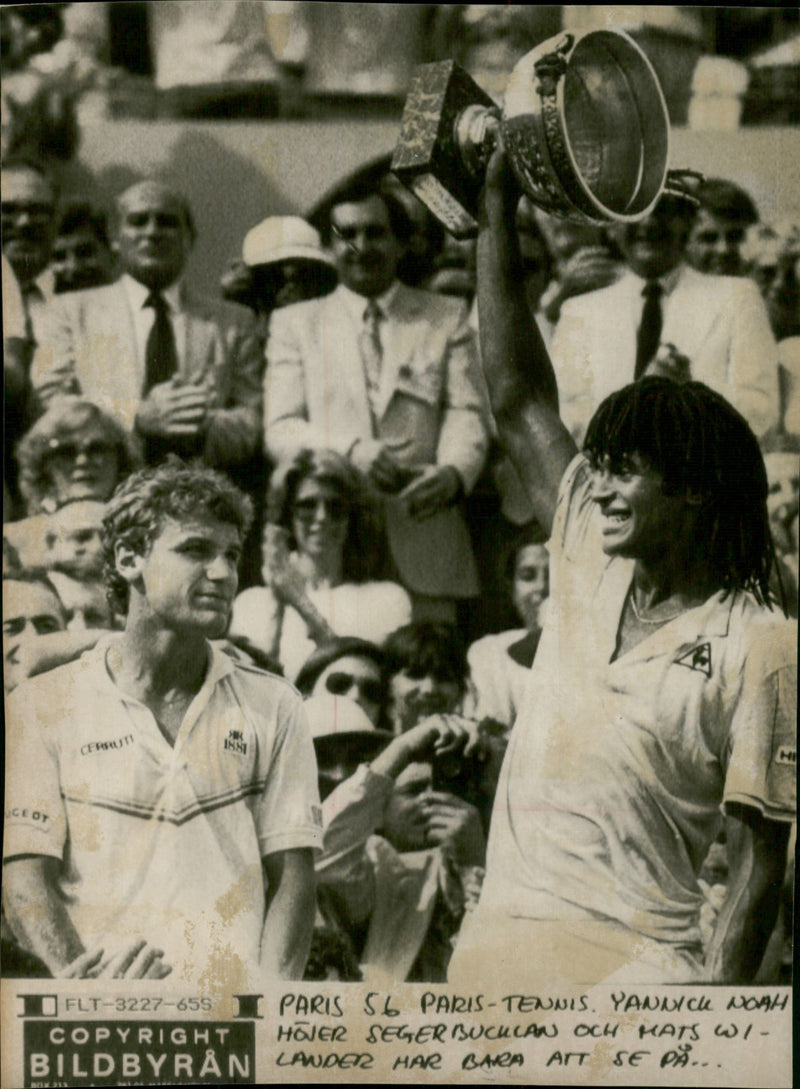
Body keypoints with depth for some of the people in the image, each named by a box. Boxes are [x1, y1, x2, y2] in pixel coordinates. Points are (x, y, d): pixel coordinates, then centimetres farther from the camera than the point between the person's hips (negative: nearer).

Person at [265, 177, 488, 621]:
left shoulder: (447, 319, 18)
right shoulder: (294, 324, 17)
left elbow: (466, 416, 7)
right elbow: (280, 431, 6)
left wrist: (452, 473, -16)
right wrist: (351, 451, -14)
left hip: (424, 544, 0)